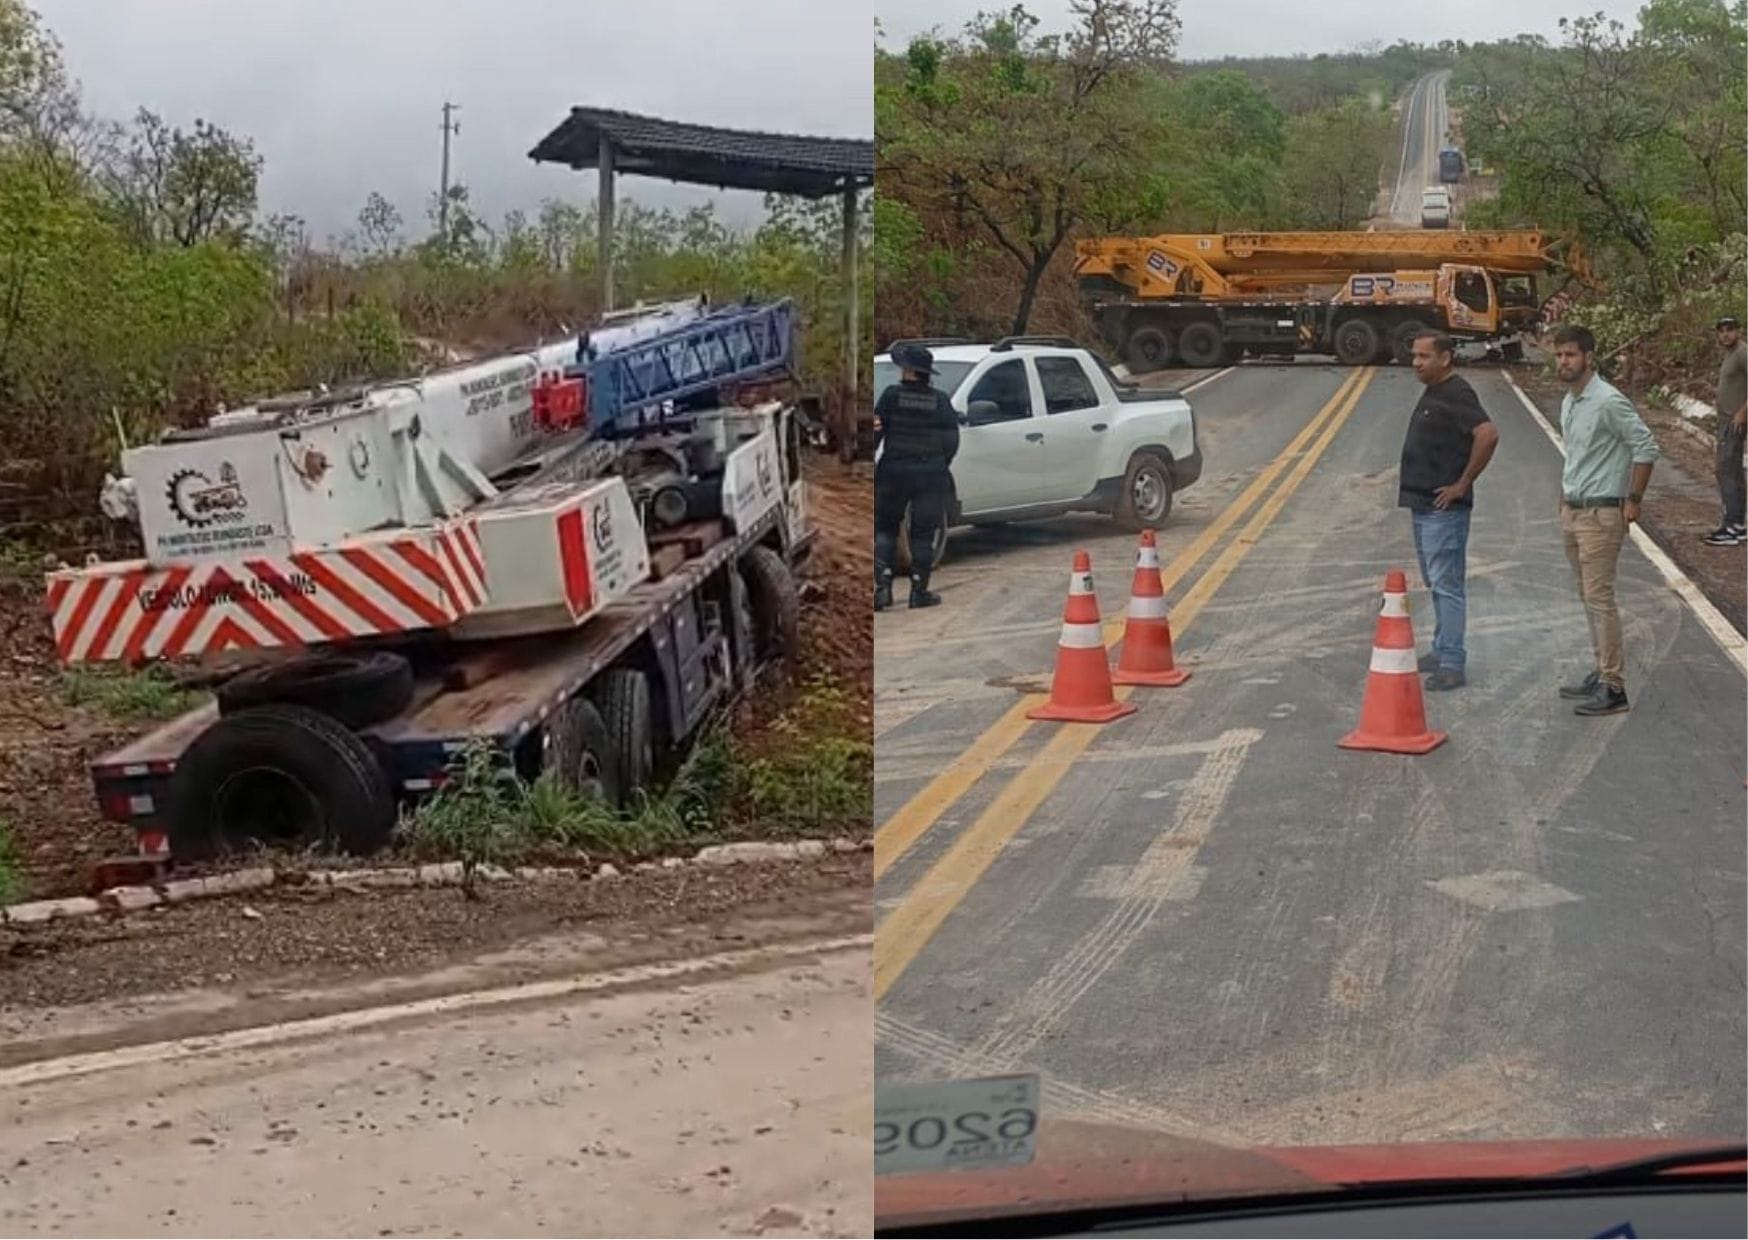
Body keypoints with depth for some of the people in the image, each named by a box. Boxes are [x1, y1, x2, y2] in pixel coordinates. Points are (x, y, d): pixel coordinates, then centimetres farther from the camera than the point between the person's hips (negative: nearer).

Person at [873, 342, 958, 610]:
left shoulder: (892, 395, -6)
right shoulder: (940, 400, 1)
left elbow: (876, 431, -5)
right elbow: (951, 439, 2)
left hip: (894, 471, -1)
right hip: (931, 474, 1)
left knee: (885, 529, 11)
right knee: (923, 533, 8)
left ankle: (883, 585, -1)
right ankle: (919, 591, 7)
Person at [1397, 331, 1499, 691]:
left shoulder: (1456, 394, -16)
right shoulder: (1433, 392, 14)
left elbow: (1488, 434, -29)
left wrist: (1463, 483, -22)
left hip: (1444, 508, -11)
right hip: (1423, 503, 11)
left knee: (1446, 584, -8)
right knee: (1435, 582, 17)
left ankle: (1452, 664, -7)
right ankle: (1442, 651, 27)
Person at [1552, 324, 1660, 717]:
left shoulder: (1608, 401, -17)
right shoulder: (1568, 402, 11)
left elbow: (1646, 449, -17)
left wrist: (1633, 501, -14)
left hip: (1601, 514, -9)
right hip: (1572, 513, 9)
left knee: (1599, 598, -9)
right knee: (1588, 598, 14)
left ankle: (1613, 687, -5)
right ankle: (1601, 673, 23)